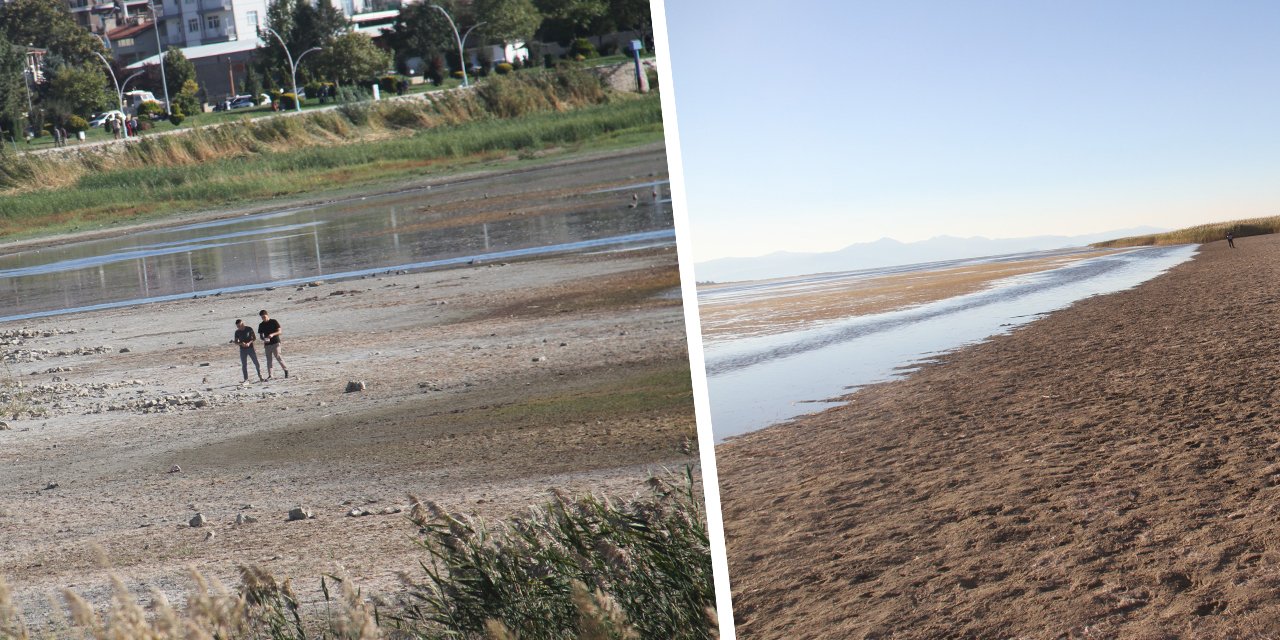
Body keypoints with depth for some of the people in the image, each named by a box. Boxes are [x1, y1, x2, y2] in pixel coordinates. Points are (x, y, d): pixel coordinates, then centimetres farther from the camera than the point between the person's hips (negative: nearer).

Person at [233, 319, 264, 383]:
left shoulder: (249, 329, -5)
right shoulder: (237, 332, 2)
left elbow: (254, 338, -2)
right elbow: (236, 341, 5)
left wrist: (249, 343, -20)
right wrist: (241, 343, -16)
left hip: (251, 348, -2)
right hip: (242, 350, 2)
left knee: (256, 363, -2)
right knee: (244, 365, 0)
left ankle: (260, 377, 10)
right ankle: (246, 380, 3)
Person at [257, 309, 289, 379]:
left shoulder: (274, 322, -2)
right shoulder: (261, 325, 9)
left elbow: (279, 331, -5)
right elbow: (261, 335, 11)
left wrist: (272, 334, -23)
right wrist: (263, 339, -12)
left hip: (275, 343, -4)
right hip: (267, 344, 4)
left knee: (278, 357, -13)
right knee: (268, 360, 3)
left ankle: (286, 369, 3)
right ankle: (269, 375, 6)